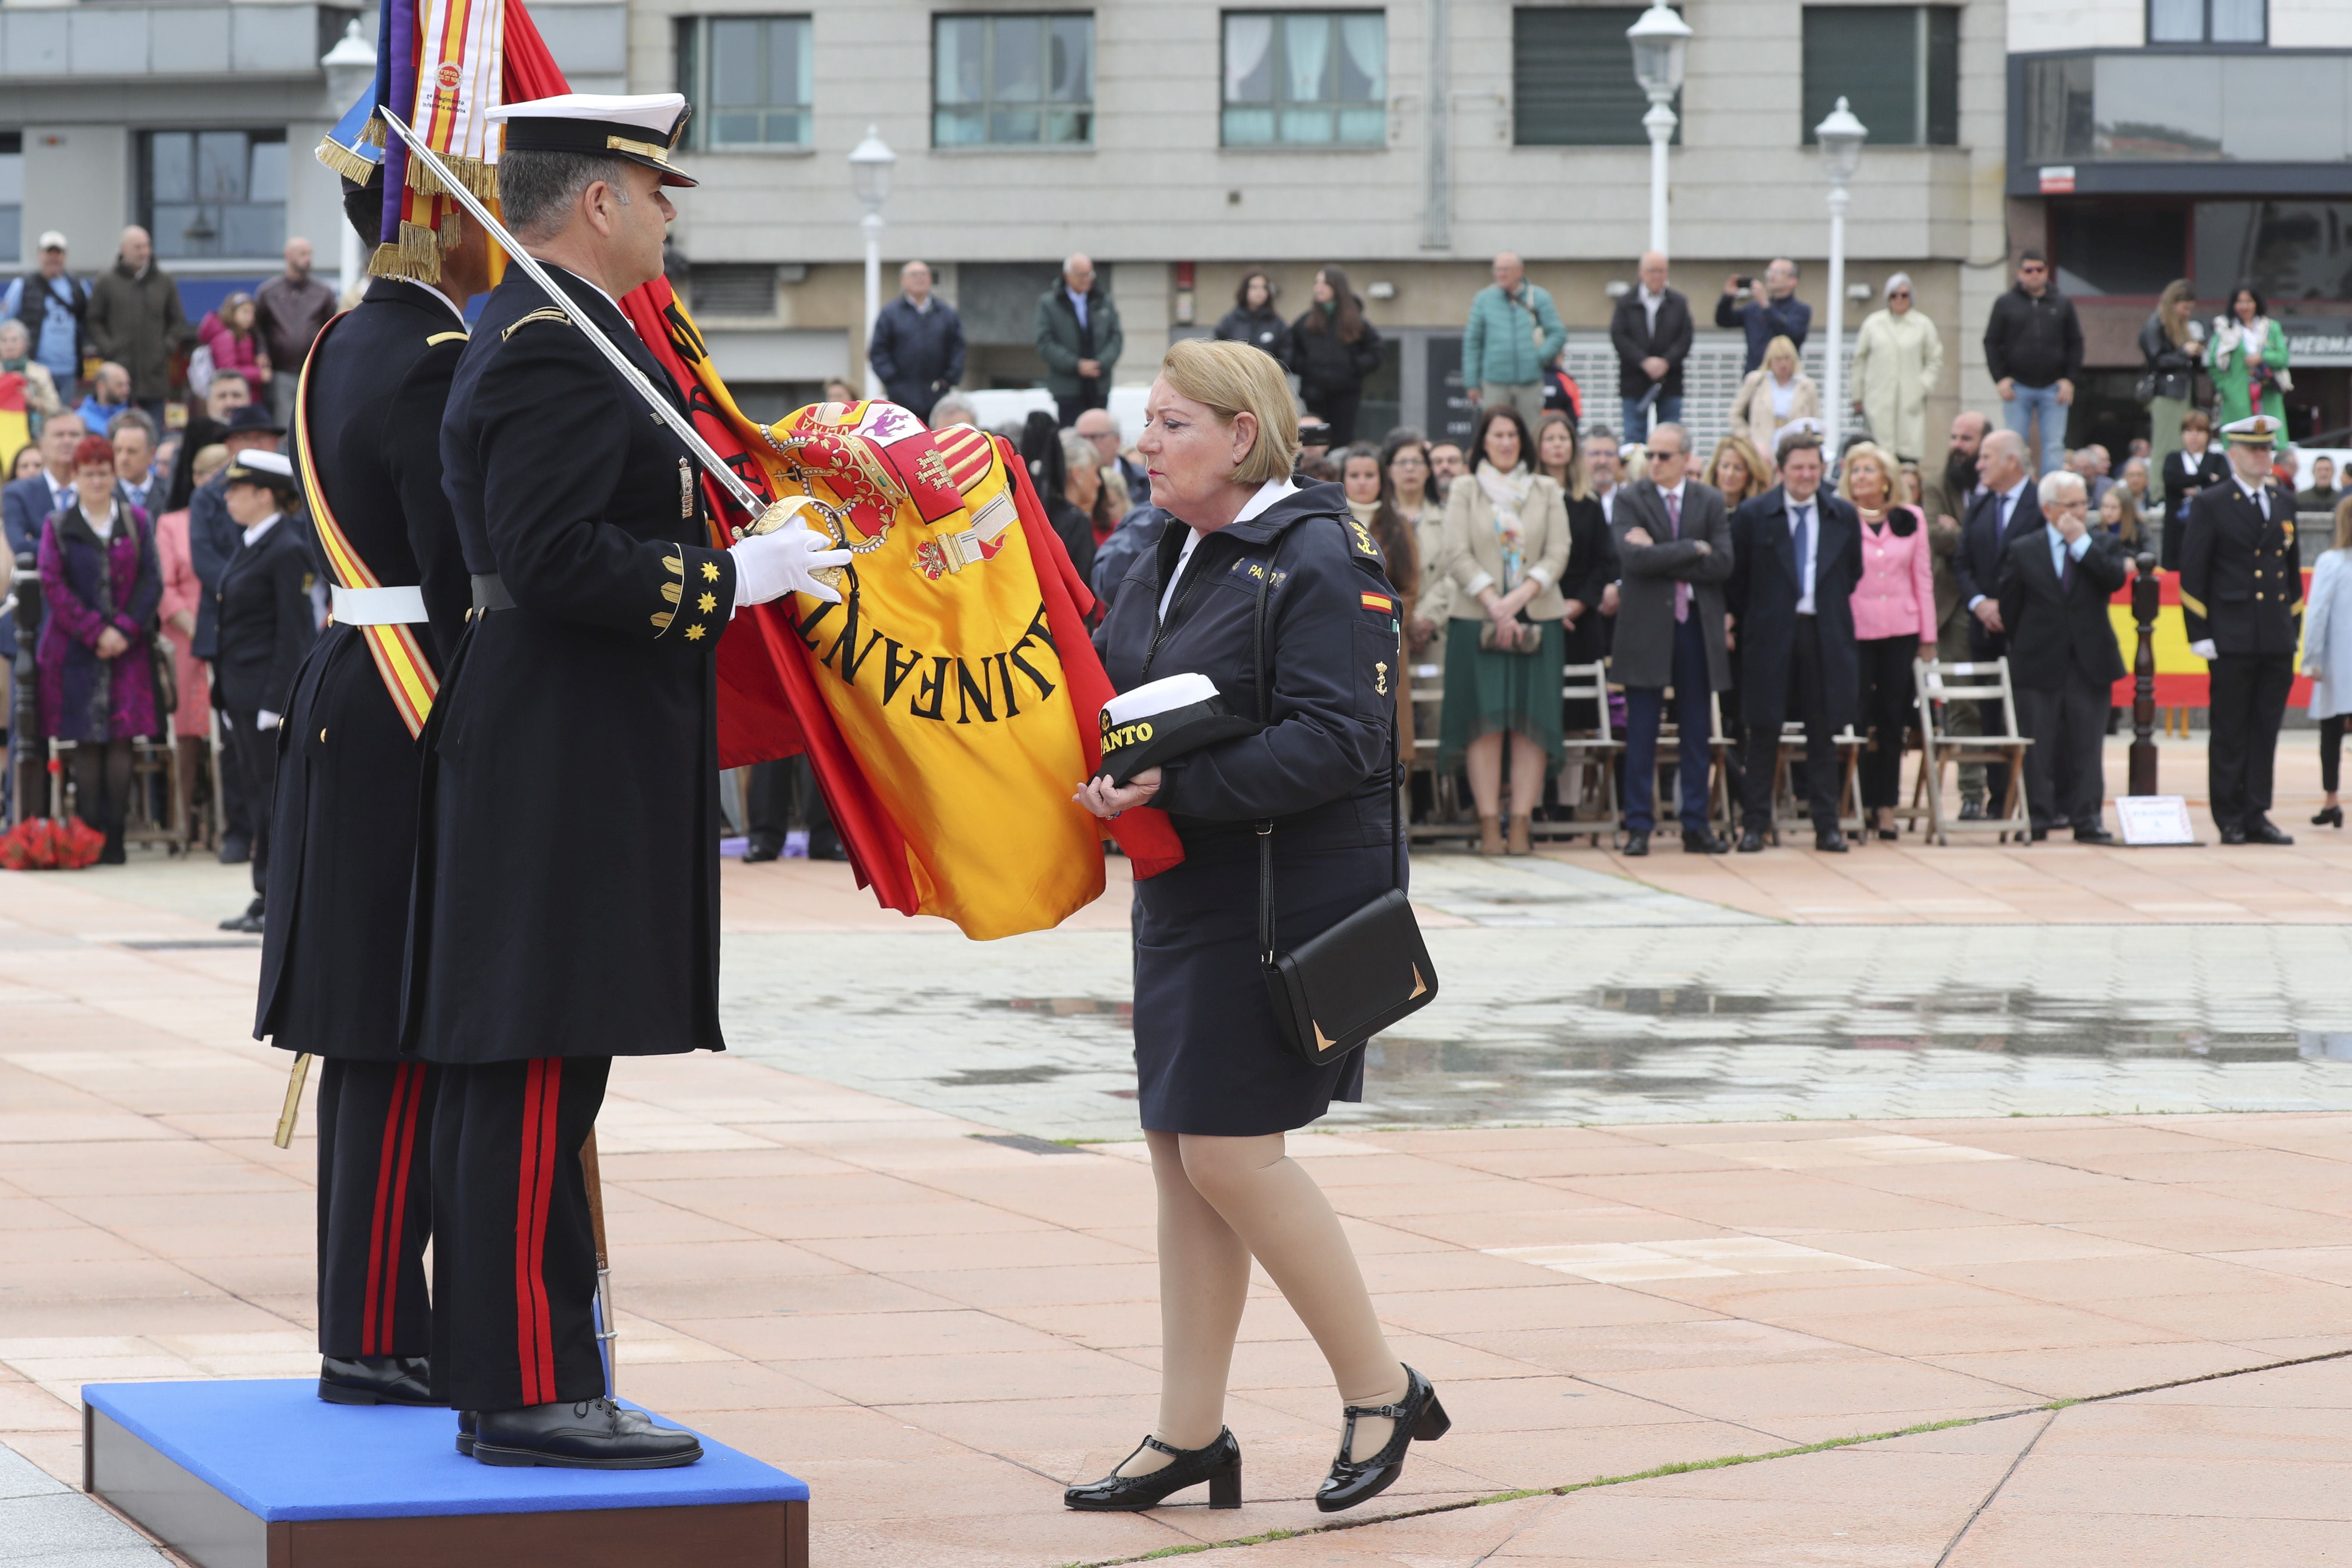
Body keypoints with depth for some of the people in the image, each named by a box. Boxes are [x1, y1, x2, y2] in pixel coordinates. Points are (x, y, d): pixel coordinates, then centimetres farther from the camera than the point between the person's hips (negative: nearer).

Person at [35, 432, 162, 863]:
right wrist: (95, 632, -11)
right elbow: (53, 586, -2)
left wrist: (126, 630, -10)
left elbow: (152, 581, 3)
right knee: (87, 744, -2)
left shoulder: (136, 523, 9)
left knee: (121, 742, -3)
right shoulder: (58, 526, 5)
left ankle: (114, 838, -1)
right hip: (77, 650, -1)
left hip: (128, 649, 1)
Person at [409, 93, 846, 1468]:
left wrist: (741, 553, 20)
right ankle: (532, 1393, -6)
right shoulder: (558, 350, -16)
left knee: (514, 1084, 12)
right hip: (566, 772, -11)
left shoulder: (539, 334, 18)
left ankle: (507, 1378, 17)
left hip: (551, 769, 11)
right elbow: (555, 559, -24)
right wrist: (735, 576, -18)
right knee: (539, 1080, -8)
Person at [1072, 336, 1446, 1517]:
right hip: (1187, 894, 9)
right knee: (1181, 1155, 8)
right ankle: (1190, 1433, 15)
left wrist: (1175, 789, -26)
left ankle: (1383, 1392, 5)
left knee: (1232, 1151, -10)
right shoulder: (1163, 566, 13)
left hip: (1289, 891, -9)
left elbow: (1333, 742, -22)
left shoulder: (1318, 564, -14)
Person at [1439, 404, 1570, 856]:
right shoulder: (1465, 492, 9)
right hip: (1477, 619, -1)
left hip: (1537, 619, 1)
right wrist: (1493, 603, -13)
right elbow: (1457, 556, -1)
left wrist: (1521, 596, -12)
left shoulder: (1546, 492, 12)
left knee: (1532, 721, -5)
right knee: (1485, 720, -7)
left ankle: (1522, 825, -6)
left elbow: (1557, 555, 3)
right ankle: (1489, 825, -7)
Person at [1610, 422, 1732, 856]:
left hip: (1697, 624, 2)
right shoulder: (1631, 501, 1)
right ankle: (1639, 825, 3)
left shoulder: (1710, 503, 7)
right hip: (1646, 625, -2)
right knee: (1642, 732, -1)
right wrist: (1693, 549, -12)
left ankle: (1696, 825, 11)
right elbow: (1635, 558, -14)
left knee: (1697, 731, 5)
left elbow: (1722, 564, -6)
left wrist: (1662, 559, -11)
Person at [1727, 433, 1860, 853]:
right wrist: (1743, 621, 2)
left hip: (1825, 636, 2)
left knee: (1823, 734, 5)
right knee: (1763, 733, 0)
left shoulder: (1843, 517, 7)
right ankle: (1754, 824, 5)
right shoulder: (1752, 516, -1)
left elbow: (1853, 573, 18)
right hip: (1771, 637, -2)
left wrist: (1831, 610, 12)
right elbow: (1734, 577, 4)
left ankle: (1827, 826, 10)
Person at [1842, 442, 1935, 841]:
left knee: (1894, 719, 3)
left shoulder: (1910, 520, 7)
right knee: (1857, 716, -2)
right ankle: (1860, 805, 6)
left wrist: (1928, 636, 6)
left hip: (1900, 630, 2)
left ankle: (1887, 806, 9)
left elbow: (1923, 579, 9)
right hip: (1854, 629, -2)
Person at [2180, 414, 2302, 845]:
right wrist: (2199, 634, -9)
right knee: (2231, 733, 0)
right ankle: (2230, 819, 5)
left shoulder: (2284, 504, 14)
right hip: (2232, 642, -5)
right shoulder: (2211, 504, -2)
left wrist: (2294, 628, 13)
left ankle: (2256, 815, 10)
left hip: (2277, 643, 5)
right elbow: (2192, 572, -4)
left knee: (2266, 731, 5)